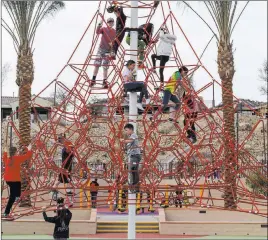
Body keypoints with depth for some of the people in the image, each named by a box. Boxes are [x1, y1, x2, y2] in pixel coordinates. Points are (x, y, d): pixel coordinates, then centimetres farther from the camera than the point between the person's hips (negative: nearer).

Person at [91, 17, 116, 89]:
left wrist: (112, 51, -2)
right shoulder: (104, 29, 1)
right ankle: (93, 80, 8)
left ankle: (105, 82, 4)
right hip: (101, 49, -1)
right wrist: (100, 24, -34)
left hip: (108, 50, 1)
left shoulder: (114, 32, 5)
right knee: (97, 64, -3)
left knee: (105, 67, 0)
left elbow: (114, 42, 7)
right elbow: (97, 32, -19)